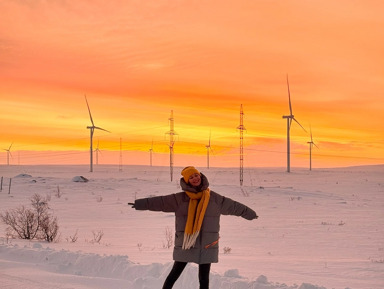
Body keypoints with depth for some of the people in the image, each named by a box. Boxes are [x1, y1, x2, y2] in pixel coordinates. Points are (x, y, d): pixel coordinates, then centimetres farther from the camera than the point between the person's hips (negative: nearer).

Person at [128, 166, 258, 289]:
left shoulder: (214, 198, 6)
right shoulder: (179, 199, 0)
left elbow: (234, 206, 15)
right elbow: (160, 202, -6)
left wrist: (250, 214, 23)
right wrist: (140, 204, -13)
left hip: (207, 244, 2)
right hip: (185, 243, -2)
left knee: (204, 277, 7)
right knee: (175, 273, 1)